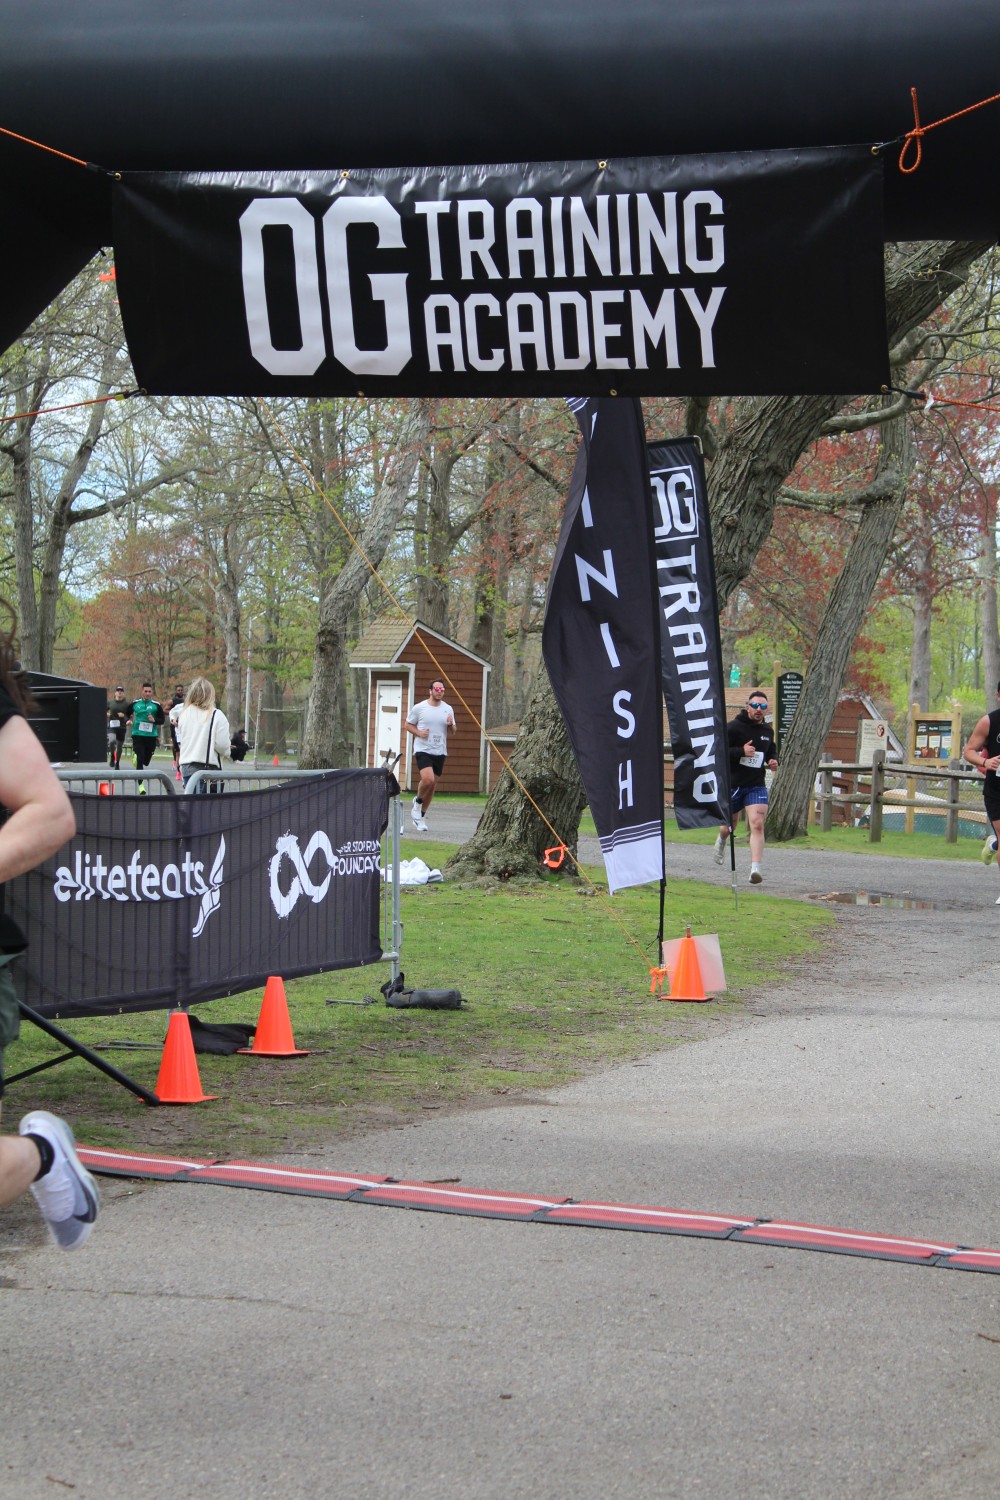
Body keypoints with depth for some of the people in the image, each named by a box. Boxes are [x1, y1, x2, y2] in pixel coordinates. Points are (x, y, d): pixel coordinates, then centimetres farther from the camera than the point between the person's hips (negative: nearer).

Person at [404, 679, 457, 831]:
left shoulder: (448, 709, 8)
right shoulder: (419, 707, -3)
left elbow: (454, 730, 15)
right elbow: (407, 725, 5)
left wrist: (451, 724, -8)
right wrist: (419, 733, -13)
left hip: (440, 752, 4)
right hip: (423, 750, -4)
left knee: (433, 786, 7)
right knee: (427, 779, -25)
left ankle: (421, 816, 21)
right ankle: (418, 801, 6)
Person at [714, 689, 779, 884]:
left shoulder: (768, 731, 9)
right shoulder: (733, 727, -10)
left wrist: (773, 762, 5)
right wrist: (741, 751, -26)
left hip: (757, 786, 2)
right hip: (732, 785, -2)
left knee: (757, 825, -18)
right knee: (729, 827, 16)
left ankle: (755, 869, -25)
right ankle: (721, 840, 54)